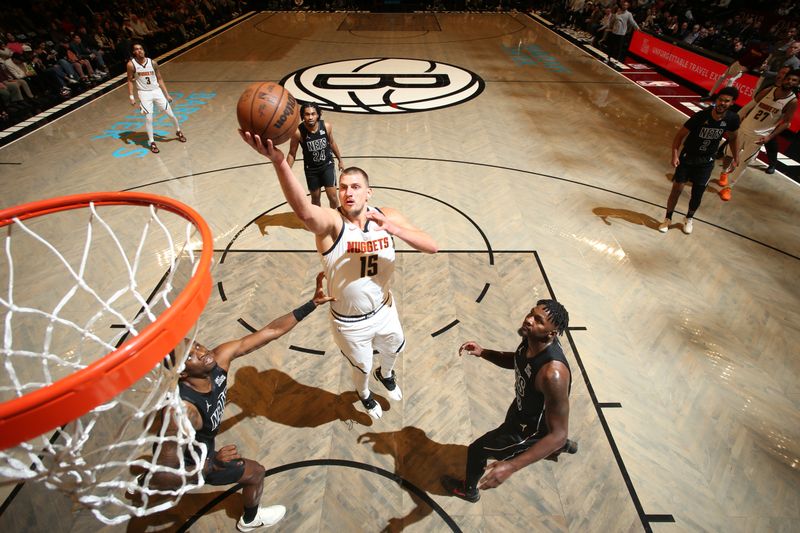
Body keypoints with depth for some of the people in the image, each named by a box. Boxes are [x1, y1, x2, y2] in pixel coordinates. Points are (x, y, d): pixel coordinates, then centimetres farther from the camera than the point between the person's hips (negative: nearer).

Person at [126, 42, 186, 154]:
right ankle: (152, 142, 6)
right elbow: (130, 81, 0)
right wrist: (131, 97, -6)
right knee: (148, 118, -5)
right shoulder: (131, 64, -8)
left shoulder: (152, 62, -2)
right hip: (144, 93, -2)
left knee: (171, 114, 5)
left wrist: (167, 94, 4)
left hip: (156, 91, 2)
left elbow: (159, 79, 6)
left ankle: (178, 132, 31)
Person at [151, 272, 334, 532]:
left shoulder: (220, 358, -30)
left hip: (200, 439, 6)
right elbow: (159, 477, -38)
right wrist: (212, 464, -47)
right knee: (255, 473, 10)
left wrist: (312, 304, -35)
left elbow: (270, 331, -32)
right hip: (192, 460, -6)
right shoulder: (183, 410, -45)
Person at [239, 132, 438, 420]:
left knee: (393, 350, 31)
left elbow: (432, 247, -19)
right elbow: (304, 212, -52)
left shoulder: (387, 216, -14)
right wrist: (279, 161, -69)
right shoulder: (331, 222, -27)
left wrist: (395, 229, -36)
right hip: (350, 323, -3)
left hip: (384, 309, 4)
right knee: (362, 368, 23)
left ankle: (386, 374, 70)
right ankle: (364, 395, 61)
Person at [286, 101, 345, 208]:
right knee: (315, 198, 13)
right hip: (311, 168, 0)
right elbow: (292, 154, -12)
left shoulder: (327, 126, -17)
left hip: (327, 165, 1)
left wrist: (340, 160, 12)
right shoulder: (298, 132, -24)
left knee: (332, 196, -3)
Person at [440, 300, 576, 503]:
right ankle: (563, 446, 67)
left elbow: (558, 433, -36)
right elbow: (515, 360, 3)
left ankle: (468, 490, 43)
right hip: (524, 408, 7)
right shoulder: (531, 340, -20)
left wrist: (511, 466, -44)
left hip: (531, 428, -7)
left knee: (476, 450, 8)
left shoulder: (553, 374, -43)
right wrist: (483, 352, -14)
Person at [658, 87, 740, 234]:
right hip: (687, 157, -2)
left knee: (697, 194, 5)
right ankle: (668, 219, 16)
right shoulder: (701, 116, -21)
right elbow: (680, 134, -15)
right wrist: (675, 155, -26)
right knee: (677, 189, -4)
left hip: (706, 161, 2)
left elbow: (733, 138, 8)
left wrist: (736, 157, 5)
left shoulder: (732, 119, -11)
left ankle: (689, 219, 30)